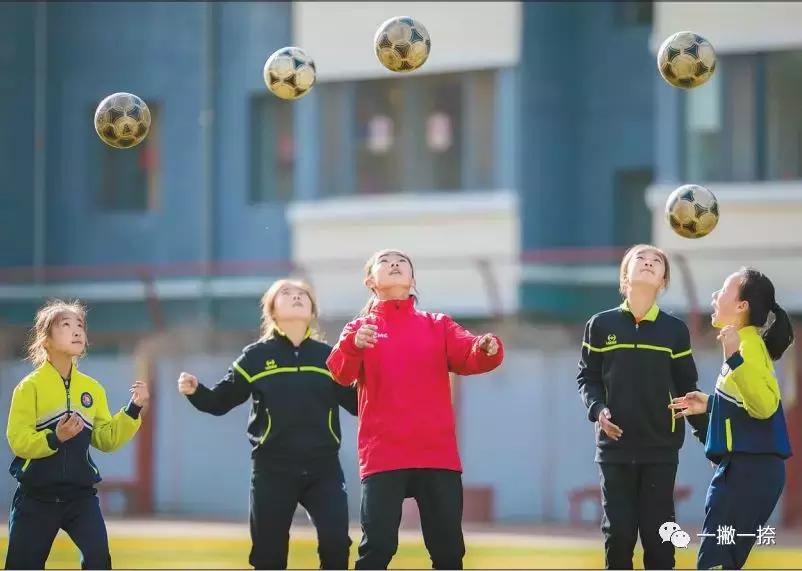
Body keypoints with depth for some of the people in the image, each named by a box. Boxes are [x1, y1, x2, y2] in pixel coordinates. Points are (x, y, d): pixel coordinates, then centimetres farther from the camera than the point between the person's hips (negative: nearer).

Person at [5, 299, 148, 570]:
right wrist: (55, 437, -28)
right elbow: (18, 441, -13)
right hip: (36, 496, -3)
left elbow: (107, 439, 6)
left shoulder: (92, 388, 6)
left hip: (81, 494, 3)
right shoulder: (30, 386, -7)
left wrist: (134, 408, -6)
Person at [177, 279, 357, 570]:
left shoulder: (328, 356, 7)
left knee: (336, 543, -12)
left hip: (323, 469, 1)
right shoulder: (256, 356, 3)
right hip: (273, 471, -1)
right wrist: (195, 391, -17)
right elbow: (221, 401, 2)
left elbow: (358, 403, 7)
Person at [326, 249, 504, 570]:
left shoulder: (438, 326, 14)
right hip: (383, 455, -2)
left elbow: (467, 357, -4)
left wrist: (487, 350, -27)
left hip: (438, 455, 2)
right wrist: (353, 346, -31)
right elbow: (341, 373, -9)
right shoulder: (360, 329, 9)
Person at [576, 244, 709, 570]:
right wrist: (597, 409, -12)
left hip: (661, 448, 0)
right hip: (615, 446, 0)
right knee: (618, 531, 0)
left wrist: (709, 437, 3)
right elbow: (587, 377, 7)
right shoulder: (601, 325, 3)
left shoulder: (675, 330, 3)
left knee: (658, 533, 1)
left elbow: (687, 389, 7)